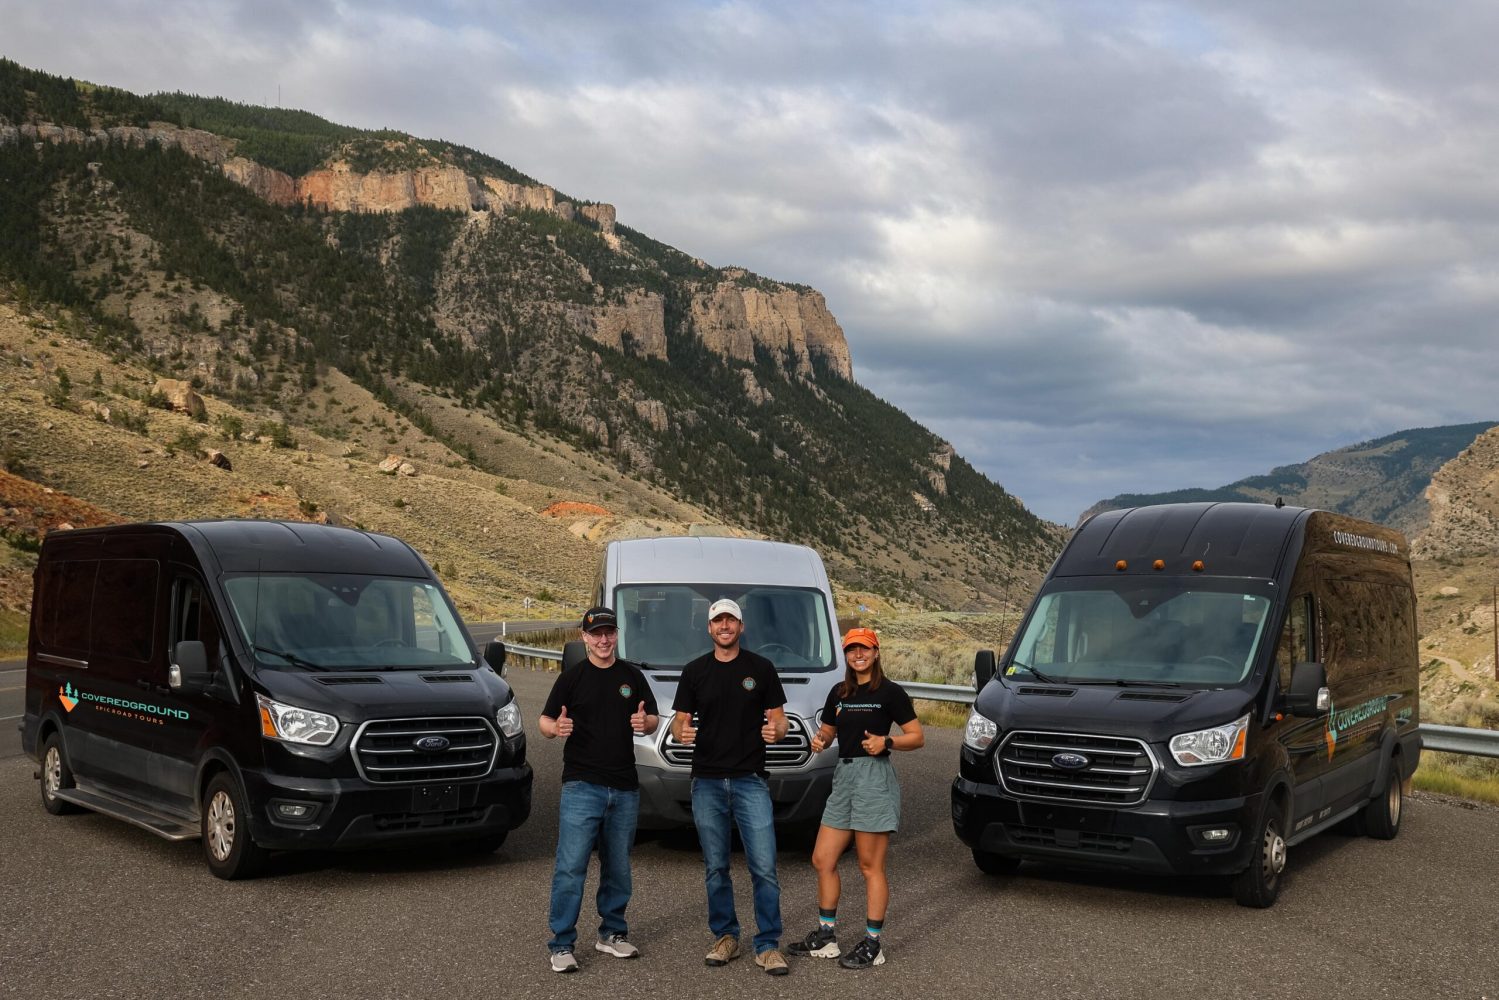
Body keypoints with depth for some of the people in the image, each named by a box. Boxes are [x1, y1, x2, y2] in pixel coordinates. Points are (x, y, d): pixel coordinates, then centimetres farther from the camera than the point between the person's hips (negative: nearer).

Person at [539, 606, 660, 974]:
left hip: (624, 788, 4)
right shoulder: (572, 677, 1)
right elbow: (544, 721, 1)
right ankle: (561, 945, -2)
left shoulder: (632, 676, 9)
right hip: (581, 787, -4)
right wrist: (556, 728, -22)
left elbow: (654, 720, 14)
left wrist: (644, 723, -9)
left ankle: (612, 933, 25)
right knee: (571, 867, -8)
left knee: (618, 867, 12)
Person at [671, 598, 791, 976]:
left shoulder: (761, 668, 3)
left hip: (750, 781, -2)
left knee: (764, 867, -6)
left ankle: (767, 946, 2)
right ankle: (725, 938, 22)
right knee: (716, 867, 9)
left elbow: (779, 718, 5)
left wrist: (776, 730, -18)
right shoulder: (695, 671, 7)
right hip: (707, 783, 2)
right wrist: (681, 733, -15)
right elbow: (680, 721, 9)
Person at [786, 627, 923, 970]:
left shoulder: (889, 692, -5)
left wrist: (886, 742, -21)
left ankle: (872, 944, 5)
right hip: (843, 775, 7)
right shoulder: (839, 693, 13)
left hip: (874, 777, -7)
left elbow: (917, 737, -5)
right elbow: (827, 730, 24)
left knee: (871, 866, -2)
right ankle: (825, 936, 21)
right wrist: (818, 741, 1)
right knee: (822, 860, 9)